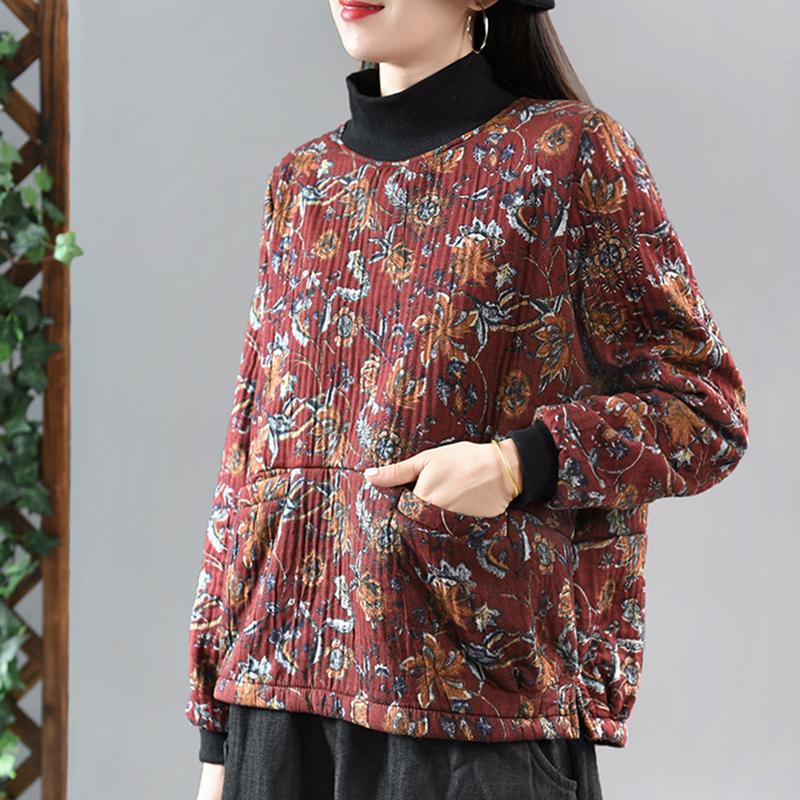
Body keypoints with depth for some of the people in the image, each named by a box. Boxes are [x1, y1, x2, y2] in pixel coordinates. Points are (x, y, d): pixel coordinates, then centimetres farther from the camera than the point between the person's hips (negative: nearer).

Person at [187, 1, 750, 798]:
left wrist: (519, 465, -19)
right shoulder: (301, 180, 14)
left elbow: (704, 409, -1)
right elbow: (248, 455, 14)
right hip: (285, 680, 5)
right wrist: (217, 728, 11)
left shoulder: (569, 151, 0)